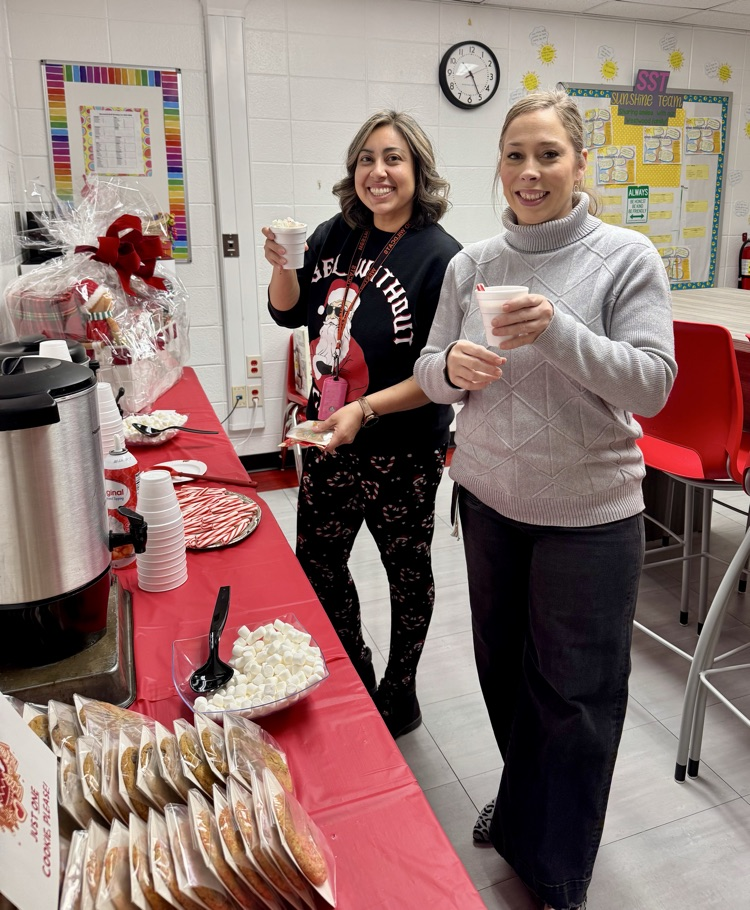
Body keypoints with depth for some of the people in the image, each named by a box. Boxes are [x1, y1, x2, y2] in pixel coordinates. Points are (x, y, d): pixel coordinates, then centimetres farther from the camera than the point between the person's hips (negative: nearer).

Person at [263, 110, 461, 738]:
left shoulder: (440, 256, -16)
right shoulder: (337, 236, 1)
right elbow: (292, 314, 13)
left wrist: (365, 409, -27)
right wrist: (283, 266, -6)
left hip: (402, 451, -6)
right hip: (329, 438, 7)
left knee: (407, 570, 13)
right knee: (316, 563, 16)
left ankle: (399, 694, 36)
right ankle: (356, 678, 40)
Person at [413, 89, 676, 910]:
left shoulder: (627, 258, -7)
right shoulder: (471, 265, 2)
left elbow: (652, 384, -13)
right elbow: (429, 374, 6)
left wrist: (559, 332, -27)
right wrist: (454, 365, -18)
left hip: (587, 512, -3)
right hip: (488, 499, 4)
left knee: (576, 690, 6)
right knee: (503, 665, 18)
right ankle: (522, 806, 46)